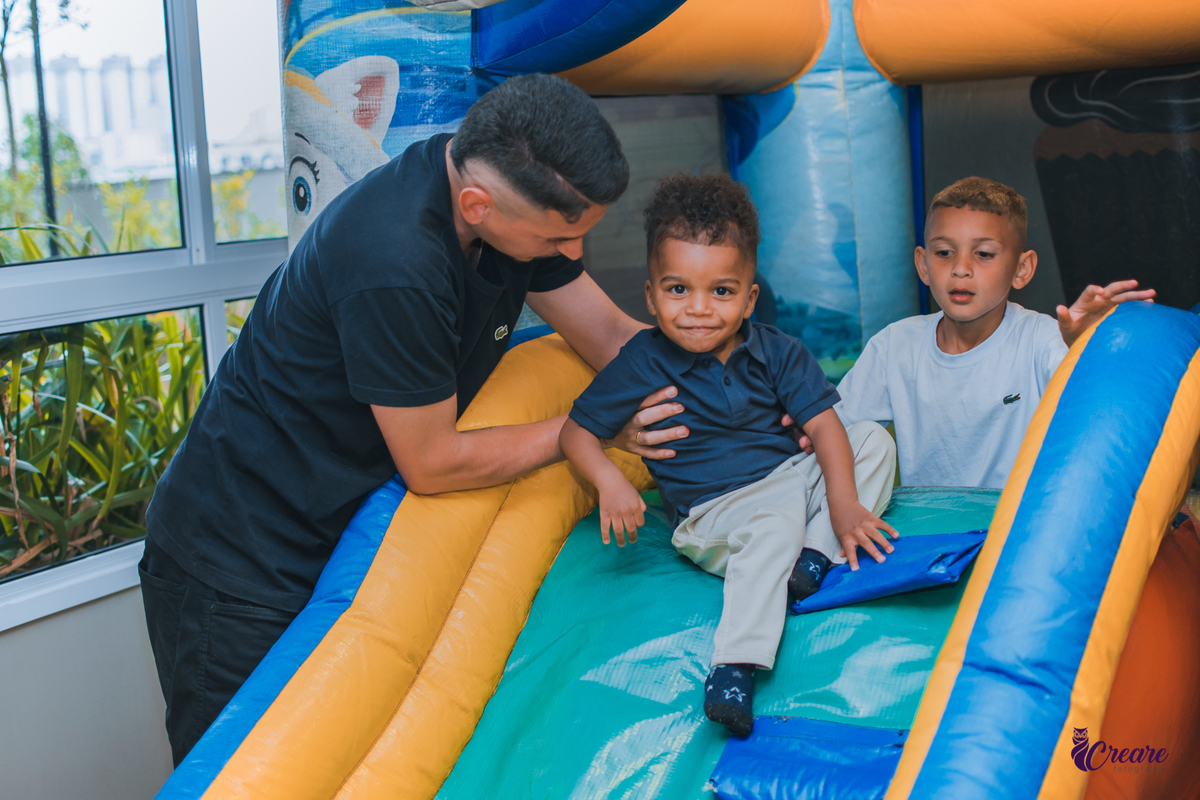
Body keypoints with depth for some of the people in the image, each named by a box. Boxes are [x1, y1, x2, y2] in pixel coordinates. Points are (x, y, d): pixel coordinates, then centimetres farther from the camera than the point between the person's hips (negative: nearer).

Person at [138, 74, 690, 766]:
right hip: (241, 568, -8)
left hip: (338, 527, 8)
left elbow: (613, 336, 3)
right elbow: (431, 463, -22)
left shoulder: (519, 199, -8)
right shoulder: (394, 266, -34)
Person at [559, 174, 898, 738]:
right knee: (771, 530, -36)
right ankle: (733, 669, -44)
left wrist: (843, 503, -18)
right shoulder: (643, 363, -9)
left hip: (793, 478, 6)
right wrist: (610, 483, -22)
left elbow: (823, 424, -5)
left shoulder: (775, 352, -1)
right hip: (713, 509, -5)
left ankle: (813, 554, -19)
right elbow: (578, 432, -3)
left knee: (875, 440, -5)